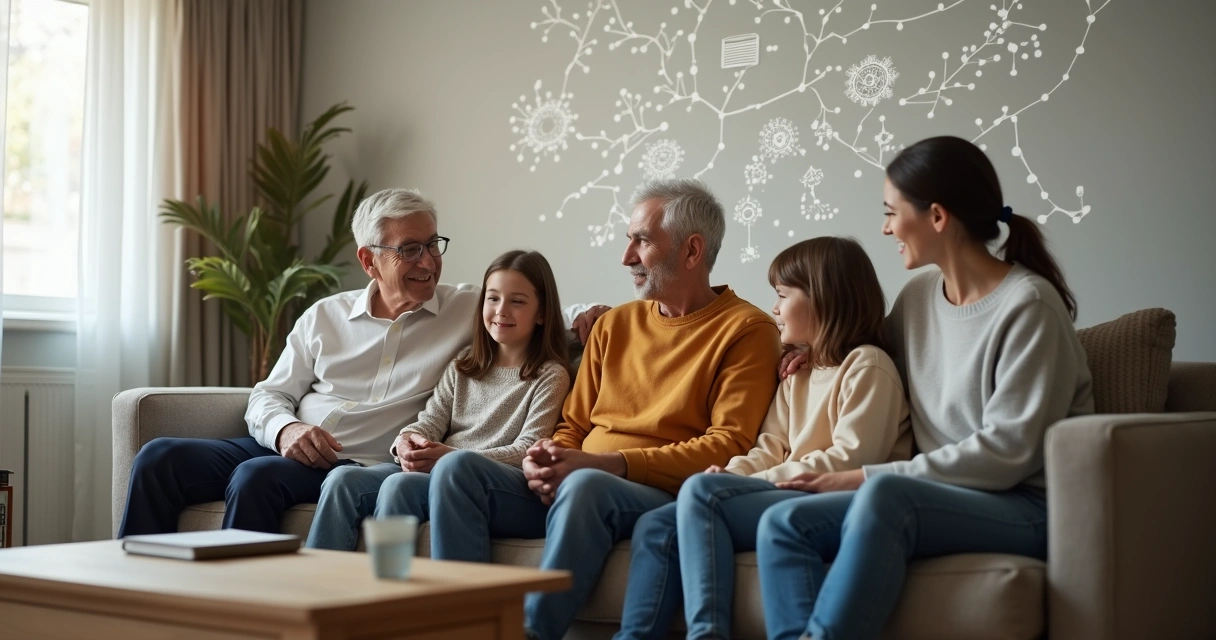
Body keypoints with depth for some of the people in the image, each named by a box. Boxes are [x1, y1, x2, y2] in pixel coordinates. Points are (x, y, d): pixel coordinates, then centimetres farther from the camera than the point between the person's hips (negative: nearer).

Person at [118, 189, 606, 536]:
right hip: (283, 450, 5)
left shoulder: (470, 309, 9)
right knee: (158, 457, -15)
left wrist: (579, 318, -15)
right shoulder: (324, 317, 17)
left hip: (361, 466, -4)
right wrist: (286, 429, -9)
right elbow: (268, 396, 14)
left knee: (257, 476, -33)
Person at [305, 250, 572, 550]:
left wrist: (453, 457, -19)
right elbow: (431, 420, 14)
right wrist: (406, 441, -11)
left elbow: (528, 451, -7)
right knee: (343, 478, -19)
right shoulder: (463, 365, 21)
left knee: (400, 485, -33)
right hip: (430, 470, 6)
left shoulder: (550, 376, 3)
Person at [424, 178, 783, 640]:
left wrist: (610, 463, -17)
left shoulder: (746, 330, 0)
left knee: (584, 486, -38)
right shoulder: (614, 325, 20)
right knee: (458, 468, -15)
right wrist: (546, 462, -3)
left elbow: (730, 445, -10)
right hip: (568, 488, 7)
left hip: (661, 495, -6)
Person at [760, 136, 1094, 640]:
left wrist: (867, 477, -16)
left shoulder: (1029, 305, -11)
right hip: (944, 498, 7)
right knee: (784, 522, -16)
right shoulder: (918, 296, 11)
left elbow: (1006, 451, -16)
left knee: (884, 494, -35)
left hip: (1026, 508, -7)